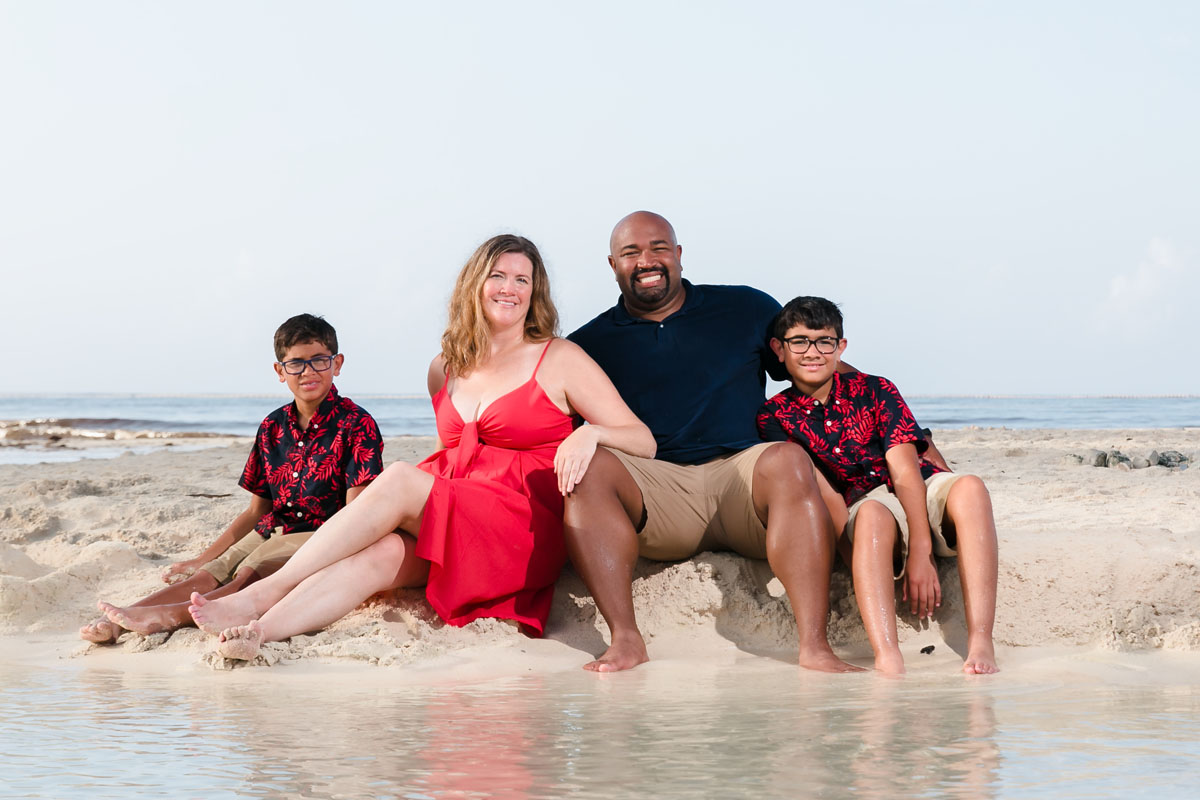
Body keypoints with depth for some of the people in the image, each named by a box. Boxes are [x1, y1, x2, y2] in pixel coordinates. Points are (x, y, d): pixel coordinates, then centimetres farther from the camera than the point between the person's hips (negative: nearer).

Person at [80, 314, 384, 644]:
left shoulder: (356, 425, -6)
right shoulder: (273, 427, 14)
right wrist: (203, 557, 15)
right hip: (271, 531, 6)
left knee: (249, 578, -31)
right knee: (209, 575, -19)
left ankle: (171, 616, -54)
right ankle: (119, 621, -39)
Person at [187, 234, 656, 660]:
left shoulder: (559, 360, 4)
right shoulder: (445, 370, 18)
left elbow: (644, 442, -1)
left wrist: (590, 432, -22)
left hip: (529, 535, -4)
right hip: (453, 526, 4)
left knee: (400, 479, -26)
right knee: (381, 553, -30)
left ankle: (262, 593, -29)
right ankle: (254, 632, -52)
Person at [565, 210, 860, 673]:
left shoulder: (745, 309, 17)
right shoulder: (592, 343, 16)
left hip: (743, 473, 0)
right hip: (654, 489, 0)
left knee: (788, 460, -33)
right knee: (587, 466, -29)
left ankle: (814, 645, -41)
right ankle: (624, 638, -37)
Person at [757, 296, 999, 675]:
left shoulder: (874, 390, 5)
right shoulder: (775, 416, 6)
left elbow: (905, 470, -7)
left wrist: (920, 550, -22)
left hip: (923, 492, 1)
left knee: (969, 487, -34)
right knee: (871, 513, -39)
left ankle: (980, 647, -46)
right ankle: (887, 659, -60)